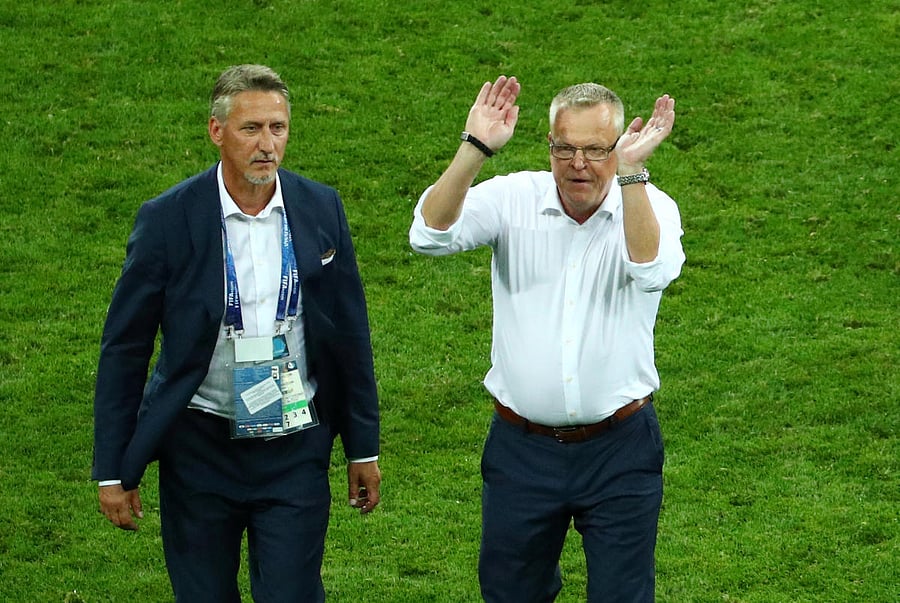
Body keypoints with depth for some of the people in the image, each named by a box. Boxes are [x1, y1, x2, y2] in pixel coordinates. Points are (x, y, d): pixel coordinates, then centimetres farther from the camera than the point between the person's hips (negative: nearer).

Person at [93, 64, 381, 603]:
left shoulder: (321, 210, -3)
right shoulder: (168, 219, -10)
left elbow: (351, 333, 7)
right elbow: (124, 349, -4)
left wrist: (363, 447, 9)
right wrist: (113, 470, -3)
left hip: (296, 451, 1)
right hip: (199, 449, -1)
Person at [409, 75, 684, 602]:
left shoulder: (648, 207, -6)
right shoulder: (513, 199, -3)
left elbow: (653, 270, -27)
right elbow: (430, 235, -18)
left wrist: (631, 172, -34)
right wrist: (475, 150, -28)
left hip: (619, 446, -1)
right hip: (523, 448, 2)